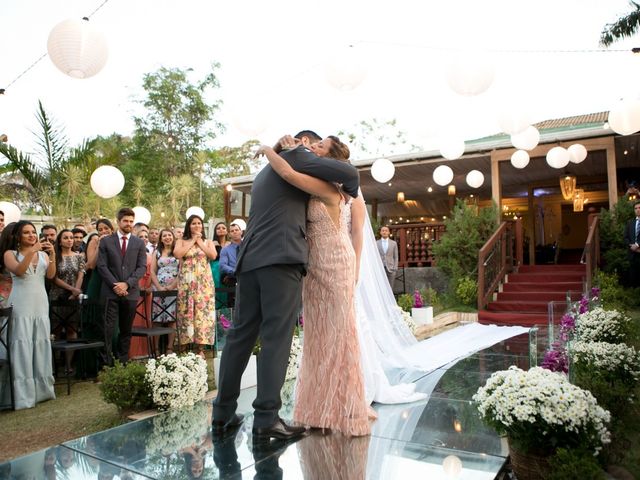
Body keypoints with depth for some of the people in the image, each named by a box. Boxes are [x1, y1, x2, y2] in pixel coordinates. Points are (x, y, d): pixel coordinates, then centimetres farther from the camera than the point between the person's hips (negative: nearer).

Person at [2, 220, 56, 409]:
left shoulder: (43, 254, 11)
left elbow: (51, 275, -3)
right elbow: (18, 271, -15)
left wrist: (52, 255, -16)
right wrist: (31, 252, -24)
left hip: (41, 303, 4)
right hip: (21, 305, -3)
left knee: (42, 344, 5)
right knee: (22, 345, -4)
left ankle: (42, 388, 13)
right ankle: (24, 395, -2)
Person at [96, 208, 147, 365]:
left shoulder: (139, 243, 8)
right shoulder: (106, 241, 5)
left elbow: (142, 267, 1)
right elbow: (102, 266, -1)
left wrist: (127, 284, -11)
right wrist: (115, 285, -10)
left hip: (131, 292, 2)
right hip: (111, 291, -1)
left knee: (126, 329, 8)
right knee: (108, 327, -5)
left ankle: (123, 361, 16)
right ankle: (107, 362, 0)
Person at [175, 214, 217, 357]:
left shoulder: (207, 242, 14)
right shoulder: (181, 241, 11)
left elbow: (213, 255, -5)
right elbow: (177, 254, -9)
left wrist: (200, 242, 0)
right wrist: (191, 241, -2)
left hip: (204, 282, 1)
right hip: (186, 281, -1)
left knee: (203, 310, -3)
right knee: (187, 311, -3)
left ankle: (200, 347, 2)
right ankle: (187, 344, 3)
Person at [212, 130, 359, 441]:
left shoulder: (264, 173, 31)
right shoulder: (297, 156, 6)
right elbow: (348, 172, -2)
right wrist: (350, 192, 17)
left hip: (250, 260, 8)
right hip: (282, 259, -8)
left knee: (241, 334, 8)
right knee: (276, 337, -7)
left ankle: (223, 414, 14)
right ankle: (266, 419, -6)